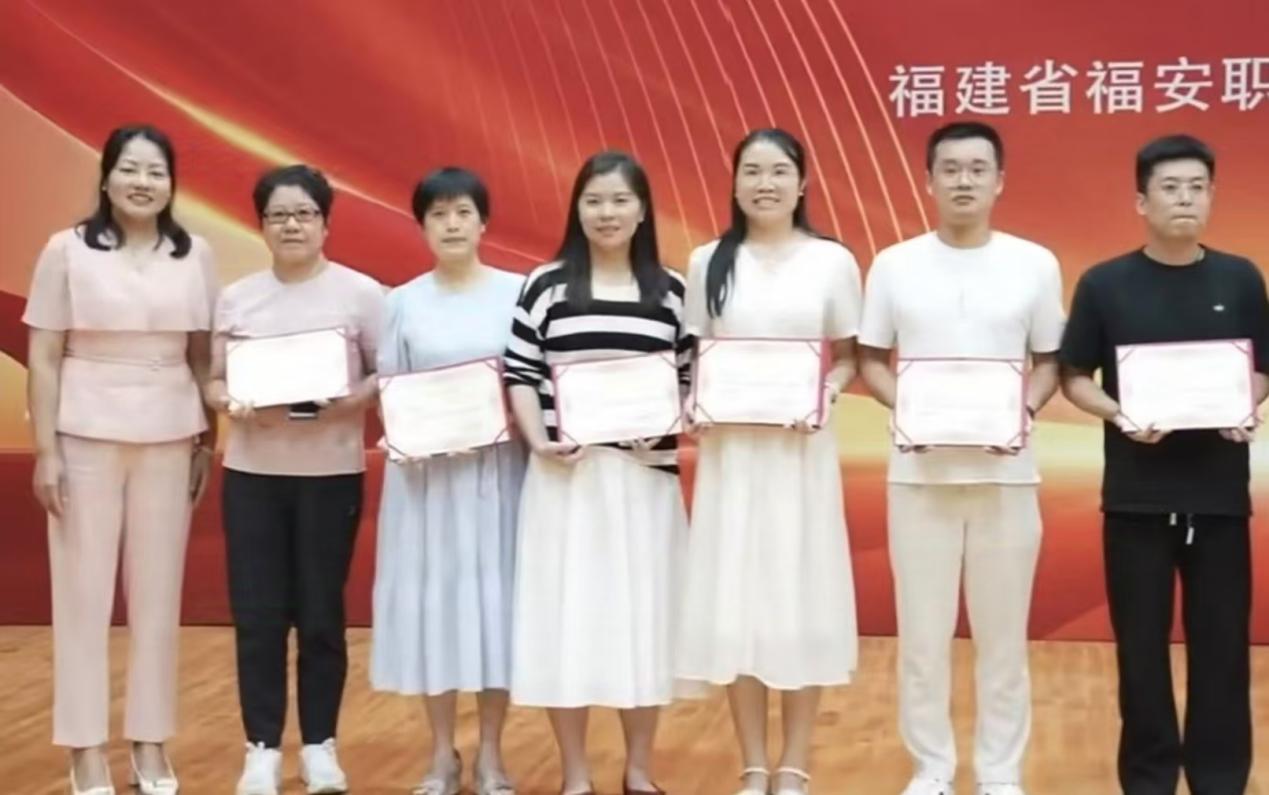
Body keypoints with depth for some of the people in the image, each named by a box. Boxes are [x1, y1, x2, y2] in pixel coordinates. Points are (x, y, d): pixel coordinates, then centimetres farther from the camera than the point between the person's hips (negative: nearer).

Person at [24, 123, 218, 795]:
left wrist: (208, 442, 6)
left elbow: (203, 357, 9)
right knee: (84, 590, 3)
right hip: (87, 437, -2)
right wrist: (45, 449, -6)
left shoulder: (194, 255, 4)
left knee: (157, 590, 6)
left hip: (169, 440, 2)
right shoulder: (68, 250, -3)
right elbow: (44, 357, -2)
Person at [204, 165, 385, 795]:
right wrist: (238, 406, -12)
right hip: (251, 473, 2)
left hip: (331, 474, -2)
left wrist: (350, 402, -19)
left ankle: (320, 744, 17)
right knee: (256, 615, 2)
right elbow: (213, 383, 9)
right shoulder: (237, 296, 8)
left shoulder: (361, 293, -1)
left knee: (320, 613, 4)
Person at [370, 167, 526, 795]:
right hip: (426, 470, 1)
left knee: (495, 593, 2)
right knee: (432, 597, 3)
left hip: (498, 467, -1)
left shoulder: (517, 291, 1)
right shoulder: (403, 301, 6)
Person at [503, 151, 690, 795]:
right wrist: (539, 441, -12)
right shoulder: (546, 285, 3)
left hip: (644, 476, 1)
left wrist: (672, 424, -9)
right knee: (565, 616, 1)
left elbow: (693, 378, 9)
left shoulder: (670, 290, 8)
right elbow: (520, 375, 1)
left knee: (643, 614, 6)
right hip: (566, 476, -1)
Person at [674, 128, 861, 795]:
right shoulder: (708, 262, 5)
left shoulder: (832, 261, 1)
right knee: (734, 598, 2)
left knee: (800, 593, 2)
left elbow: (849, 356, 5)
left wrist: (829, 386, -14)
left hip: (802, 447, -1)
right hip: (730, 447, 1)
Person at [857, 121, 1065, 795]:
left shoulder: (1036, 265, 2)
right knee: (922, 632, 6)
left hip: (1006, 473, 0)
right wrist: (902, 407, -12)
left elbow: (1050, 361, 7)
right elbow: (869, 360, 7)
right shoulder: (894, 265, 2)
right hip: (919, 472, 0)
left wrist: (1026, 409, -12)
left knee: (1002, 633, 6)